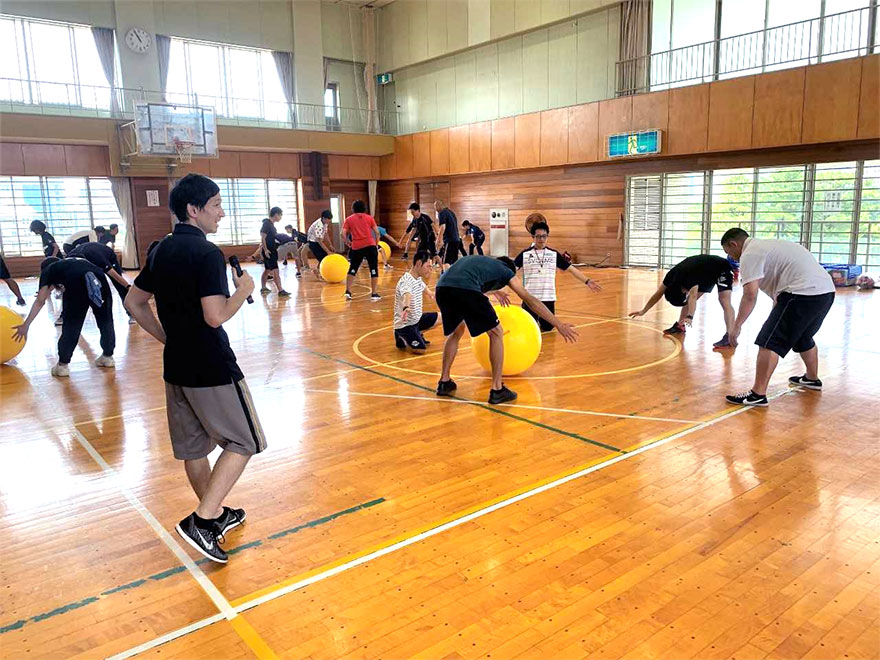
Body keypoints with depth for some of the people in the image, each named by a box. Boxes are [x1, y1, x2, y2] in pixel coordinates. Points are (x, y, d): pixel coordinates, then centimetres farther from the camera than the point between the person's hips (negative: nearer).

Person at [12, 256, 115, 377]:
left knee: (71, 326, 10)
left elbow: (40, 301, 20)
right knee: (105, 321, 21)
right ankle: (108, 357, 35)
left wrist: (26, 325, 20)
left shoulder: (48, 270, 30)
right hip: (99, 279, 4)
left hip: (76, 282, -4)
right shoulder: (73, 262, 43)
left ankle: (62, 365, 21)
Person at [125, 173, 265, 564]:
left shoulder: (161, 251, 9)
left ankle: (217, 515, 32)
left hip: (176, 368, 9)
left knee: (194, 447, 16)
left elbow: (133, 303, 16)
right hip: (212, 369, -8)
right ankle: (201, 521, -2)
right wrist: (243, 290, -9)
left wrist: (170, 339, 17)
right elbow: (216, 316, -26)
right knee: (243, 442, 4)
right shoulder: (206, 253, -18)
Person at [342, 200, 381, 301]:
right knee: (374, 269, 6)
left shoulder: (349, 219, 10)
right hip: (370, 245, -1)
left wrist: (347, 242, 15)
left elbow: (343, 233, -1)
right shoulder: (369, 217, 10)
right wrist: (376, 243, 15)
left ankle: (348, 291, 9)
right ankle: (374, 294, 5)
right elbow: (377, 232, 3)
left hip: (356, 247, 1)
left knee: (352, 269, 16)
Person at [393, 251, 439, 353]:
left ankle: (417, 334, 18)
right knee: (420, 349, -20)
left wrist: (429, 293, 50)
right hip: (405, 324, -9)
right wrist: (406, 308, -69)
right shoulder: (406, 281, -25)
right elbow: (407, 294, -49)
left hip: (417, 319, 9)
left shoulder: (418, 279, 4)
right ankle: (402, 339, 7)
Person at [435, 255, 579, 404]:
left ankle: (444, 382, 31)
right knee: (496, 333, 12)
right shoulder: (505, 271, 23)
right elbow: (530, 300, 19)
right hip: (467, 290, -6)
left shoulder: (478, 261, 38)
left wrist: (494, 291, 78)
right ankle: (497, 390, 11)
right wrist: (559, 325, 20)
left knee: (456, 332, 31)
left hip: (442, 288, 6)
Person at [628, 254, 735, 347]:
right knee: (689, 299, 8)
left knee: (724, 300, -25)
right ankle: (680, 326, 24)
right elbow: (659, 294, -8)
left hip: (722, 269, -8)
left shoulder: (689, 275, -40)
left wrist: (690, 317, -67)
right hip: (705, 273, 8)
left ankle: (730, 336, -33)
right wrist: (643, 311, -8)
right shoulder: (672, 275, -17)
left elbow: (693, 296, -53)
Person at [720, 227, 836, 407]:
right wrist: (776, 315, 37)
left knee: (769, 342, -9)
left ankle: (758, 394, -12)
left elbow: (750, 295, -15)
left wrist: (737, 326, -11)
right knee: (804, 337, 30)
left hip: (803, 293, -10)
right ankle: (812, 378, 50)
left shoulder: (750, 254, -5)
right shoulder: (766, 245, 25)